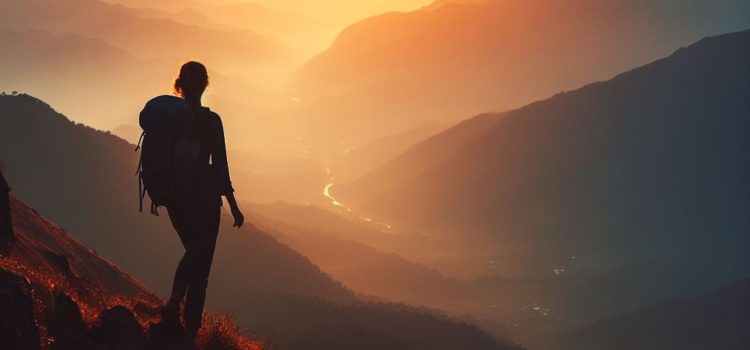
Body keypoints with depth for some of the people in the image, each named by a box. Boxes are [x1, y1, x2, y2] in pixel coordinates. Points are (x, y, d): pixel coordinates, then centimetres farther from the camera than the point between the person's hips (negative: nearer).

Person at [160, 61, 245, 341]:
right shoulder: (210, 121, -13)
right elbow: (219, 166, -12)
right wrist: (233, 205, -5)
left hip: (174, 199, 5)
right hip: (203, 197, -5)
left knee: (193, 252, 26)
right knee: (201, 265, 6)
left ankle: (174, 301, 1)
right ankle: (190, 331, 4)